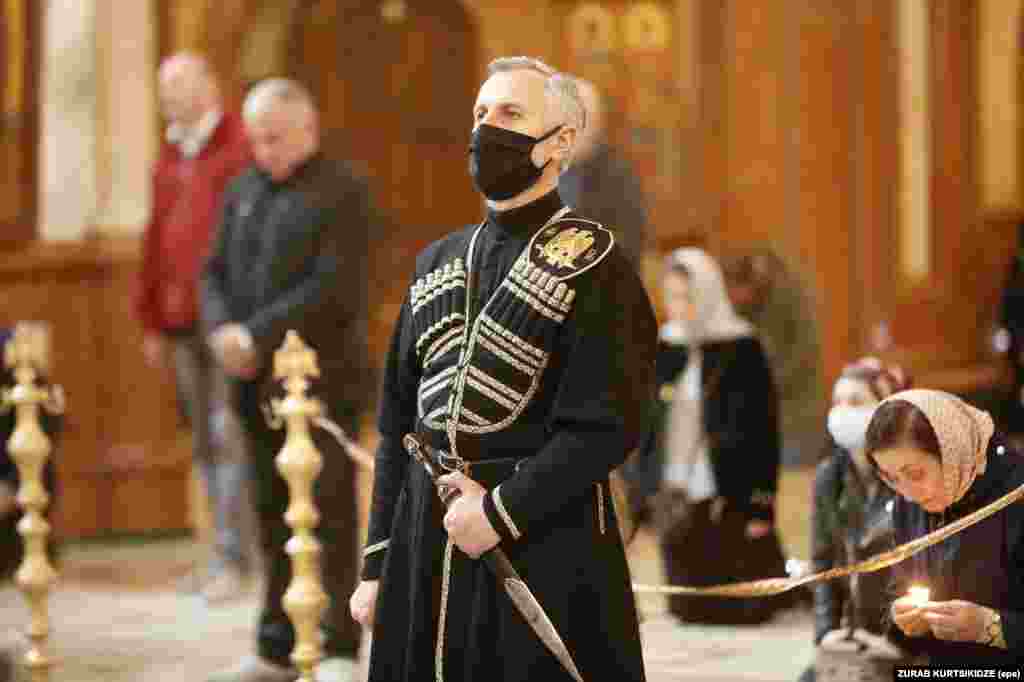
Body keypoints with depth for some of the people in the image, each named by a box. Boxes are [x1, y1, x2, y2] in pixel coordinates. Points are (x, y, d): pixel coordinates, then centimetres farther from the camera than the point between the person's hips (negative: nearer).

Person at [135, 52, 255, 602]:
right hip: (182, 323, 7)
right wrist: (152, 322, 17)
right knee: (204, 443, 8)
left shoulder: (243, 148, -4)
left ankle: (232, 558, -9)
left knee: (231, 438, -10)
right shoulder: (169, 158, 17)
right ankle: (229, 551, 13)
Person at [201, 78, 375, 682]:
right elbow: (216, 272, 13)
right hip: (258, 383, 6)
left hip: (323, 379, -6)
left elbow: (333, 290, -15)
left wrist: (258, 335, -18)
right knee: (273, 515, 9)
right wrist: (224, 329, -7)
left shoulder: (342, 193, -6)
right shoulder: (244, 191, 16)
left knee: (329, 514, -5)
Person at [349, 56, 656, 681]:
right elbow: (399, 424, 13)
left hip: (545, 545, -5)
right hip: (424, 540, 5)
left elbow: (605, 426, -13)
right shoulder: (438, 264, 12)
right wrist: (378, 566, 8)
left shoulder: (593, 265, -5)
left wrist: (500, 513, -17)